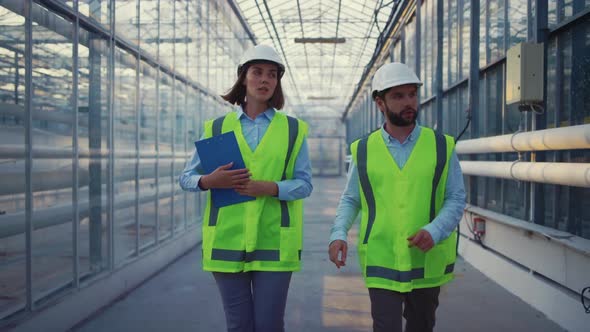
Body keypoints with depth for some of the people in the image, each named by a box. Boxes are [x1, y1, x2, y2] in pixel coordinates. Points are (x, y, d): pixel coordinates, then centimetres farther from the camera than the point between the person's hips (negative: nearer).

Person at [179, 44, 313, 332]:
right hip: (227, 241, 1)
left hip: (274, 243, -1)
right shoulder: (217, 128, 8)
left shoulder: (293, 130, 6)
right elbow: (186, 178, 8)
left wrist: (270, 188, -17)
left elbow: (304, 184, 1)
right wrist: (209, 181, -14)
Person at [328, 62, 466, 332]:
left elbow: (456, 199, -2)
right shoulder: (364, 150, 0)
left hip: (427, 261, 1)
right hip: (382, 261, -1)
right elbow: (350, 200, 6)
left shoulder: (441, 146, -1)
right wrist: (338, 234, -11)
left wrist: (434, 231, -20)